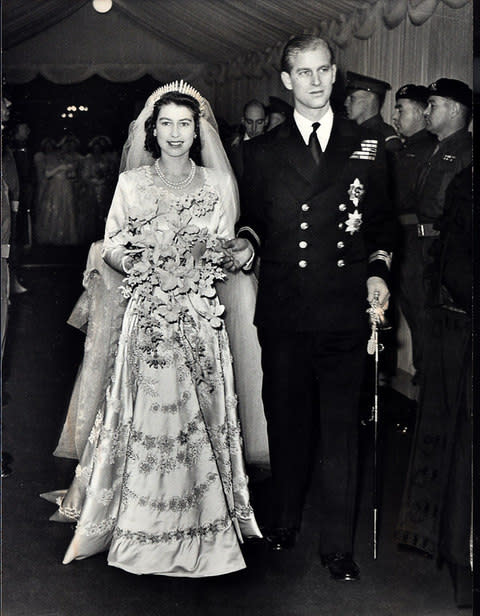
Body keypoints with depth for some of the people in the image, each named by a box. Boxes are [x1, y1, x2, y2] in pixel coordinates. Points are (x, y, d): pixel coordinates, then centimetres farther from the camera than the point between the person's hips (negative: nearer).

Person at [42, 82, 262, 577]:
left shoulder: (217, 185, 7)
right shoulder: (131, 183, 6)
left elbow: (224, 255, 10)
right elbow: (111, 250, 5)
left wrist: (222, 258, -8)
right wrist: (133, 261, -11)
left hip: (200, 318, 1)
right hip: (147, 316, -1)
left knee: (197, 415, 2)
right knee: (146, 416, -1)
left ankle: (199, 525, 16)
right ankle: (142, 529, 15)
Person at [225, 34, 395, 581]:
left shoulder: (366, 147, 9)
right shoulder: (263, 151, 8)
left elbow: (381, 222, 12)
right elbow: (252, 217, 13)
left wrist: (377, 270, -3)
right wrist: (246, 243, -8)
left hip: (344, 310, 0)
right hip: (283, 310, 1)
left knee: (340, 428, 2)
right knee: (286, 420, 12)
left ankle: (338, 545, 13)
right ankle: (285, 521, 31)